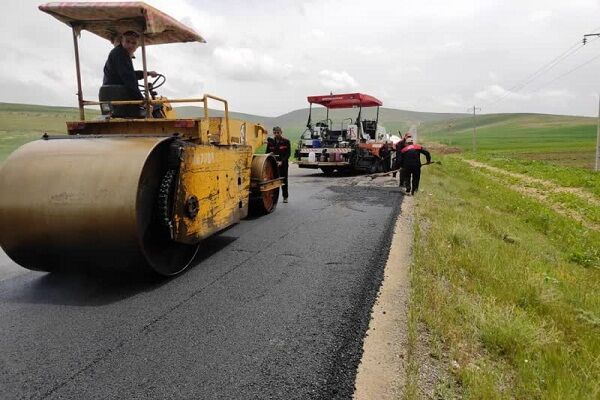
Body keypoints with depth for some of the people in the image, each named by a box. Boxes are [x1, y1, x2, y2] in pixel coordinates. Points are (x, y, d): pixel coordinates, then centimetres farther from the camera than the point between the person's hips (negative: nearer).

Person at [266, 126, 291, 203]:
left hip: (283, 164, -1)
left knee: (284, 180, 9)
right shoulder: (270, 142, 5)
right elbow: (267, 153, 8)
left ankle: (285, 197, 21)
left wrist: (282, 161, -16)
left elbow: (288, 153, -5)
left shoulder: (286, 142, -2)